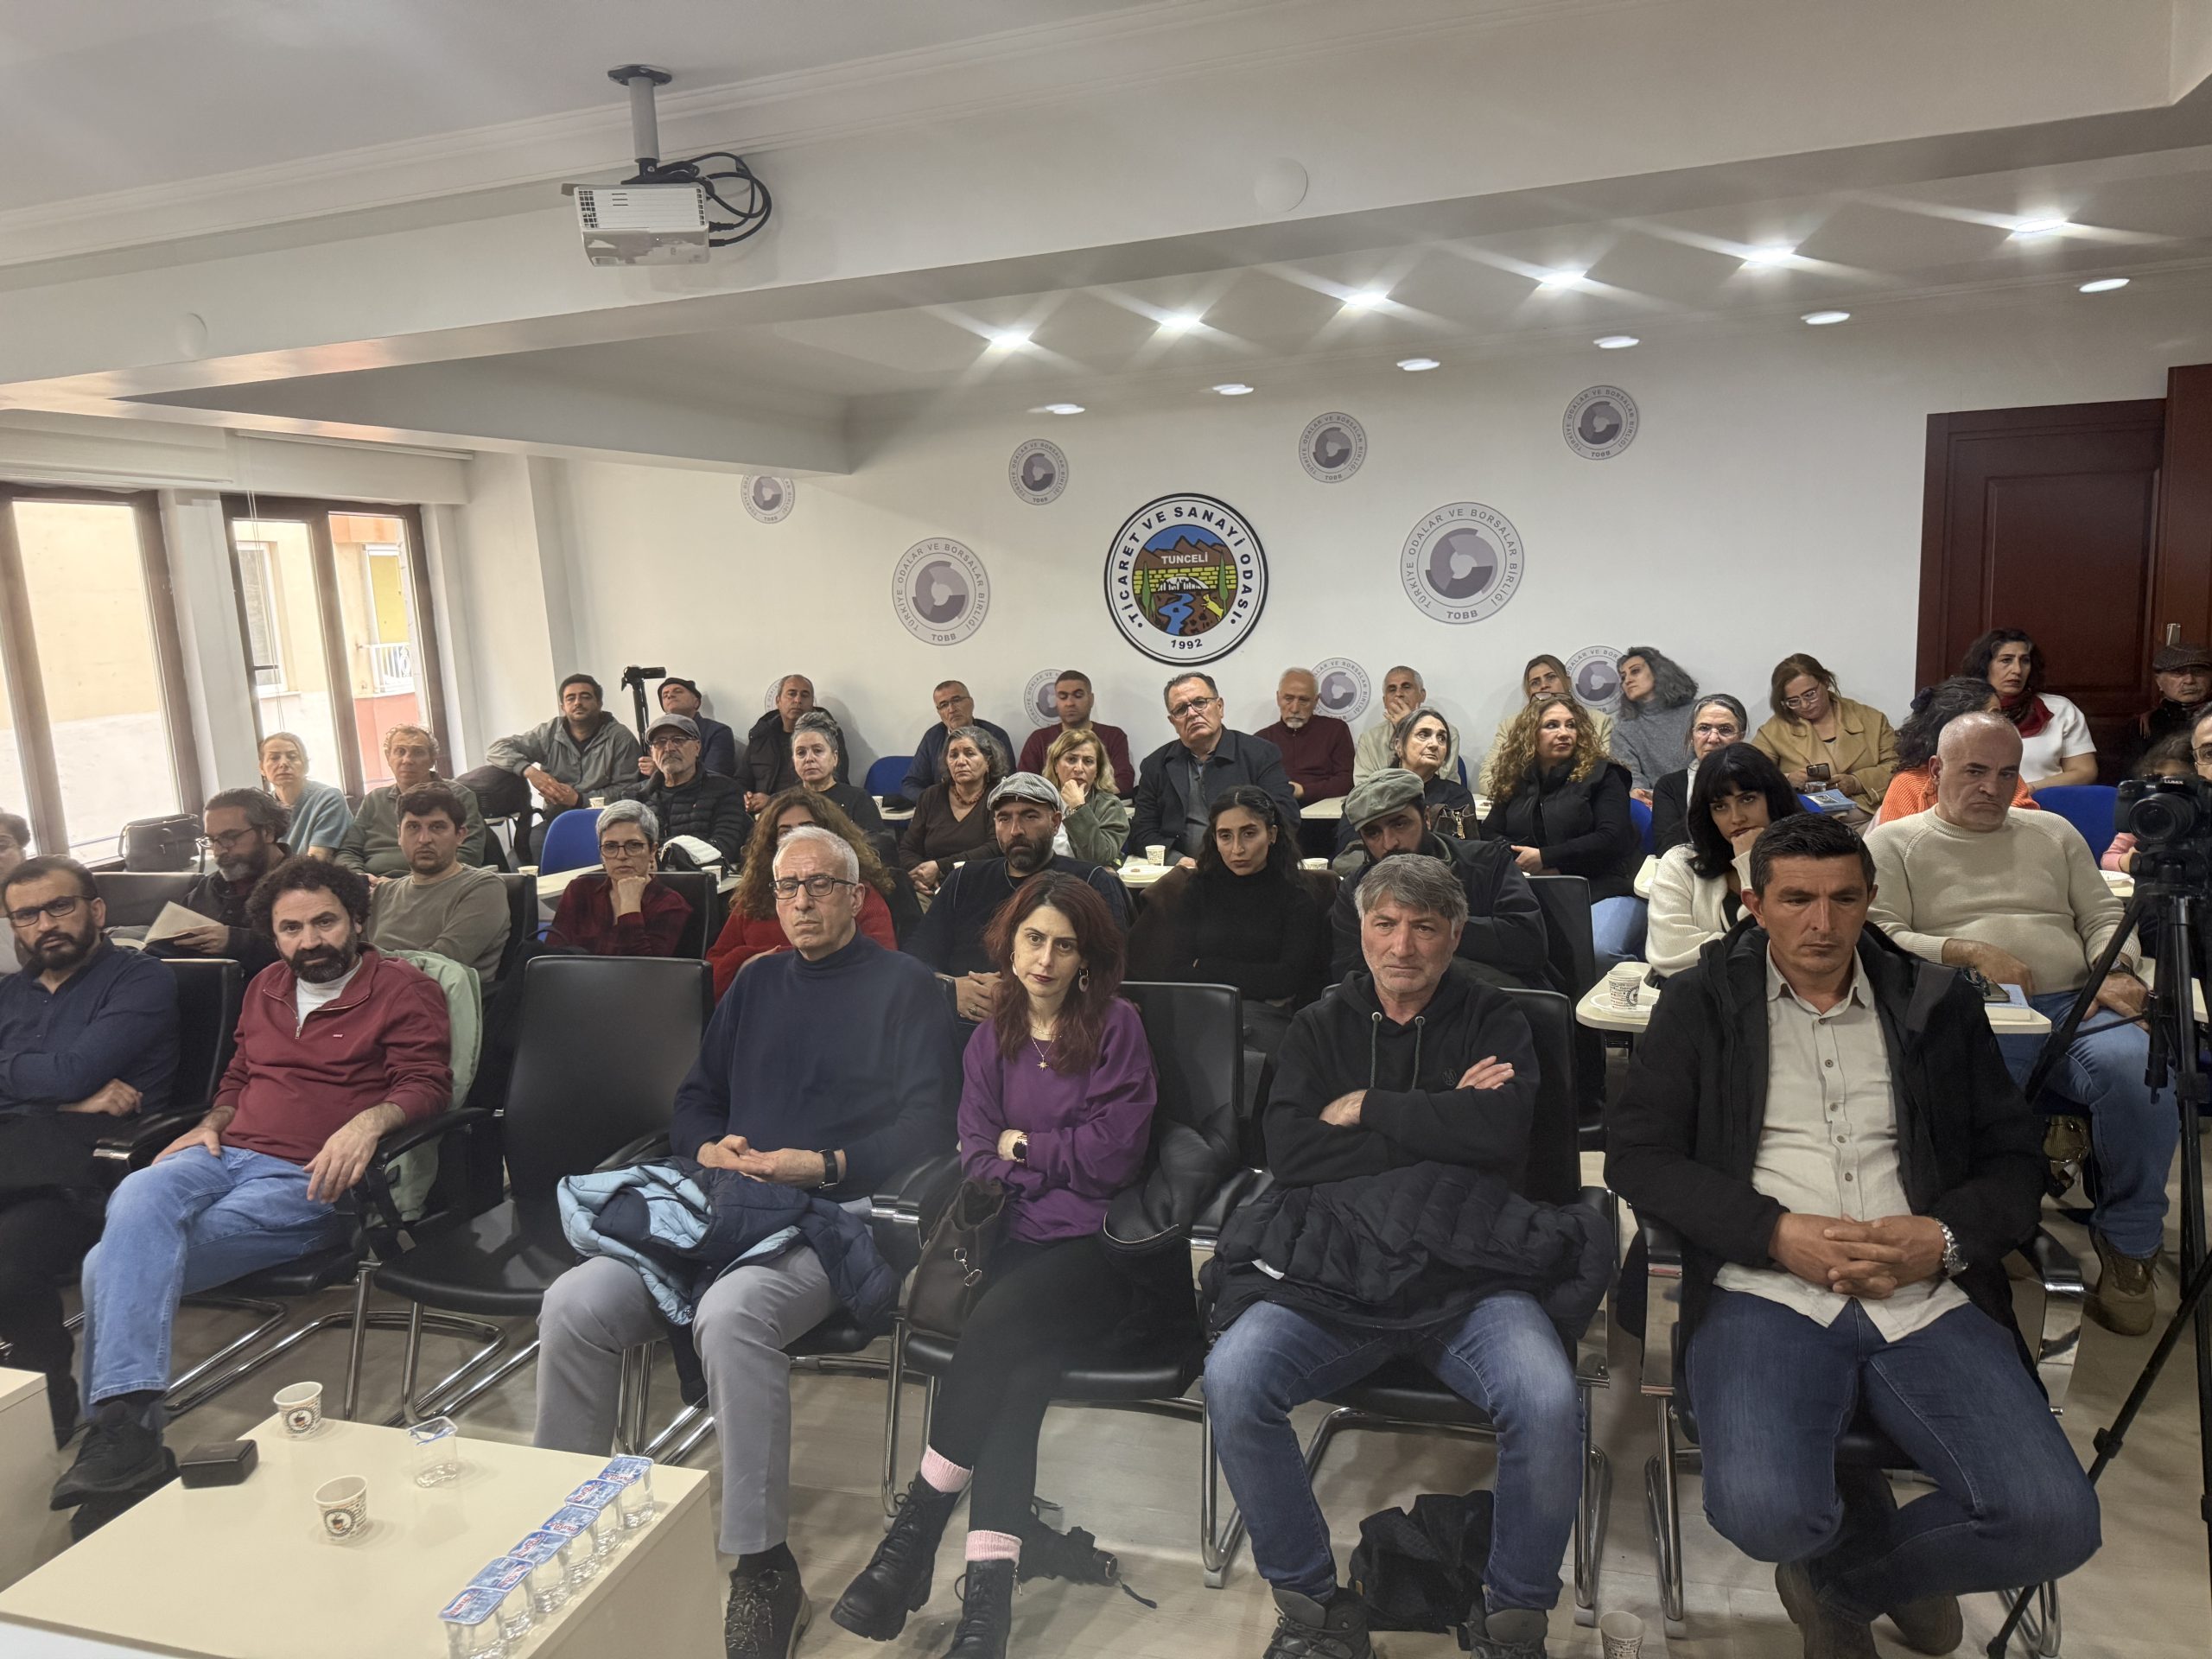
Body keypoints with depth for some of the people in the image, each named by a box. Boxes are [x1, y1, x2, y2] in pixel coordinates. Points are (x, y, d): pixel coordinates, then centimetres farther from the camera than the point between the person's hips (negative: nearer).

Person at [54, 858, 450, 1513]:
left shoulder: (403, 990, 3)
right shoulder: (266, 989, 24)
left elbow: (426, 1085, -6)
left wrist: (369, 1121, -26)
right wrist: (212, 1125, 13)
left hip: (309, 1181, -5)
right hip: (227, 1155, 6)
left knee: (116, 1263, -23)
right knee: (136, 1201, -29)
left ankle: (121, 1429, -20)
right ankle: (124, 1423, -33)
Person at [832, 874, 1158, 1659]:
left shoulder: (1116, 1027, 2)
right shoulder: (992, 1037, 15)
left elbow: (1113, 1155, -5)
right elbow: (976, 1155, 8)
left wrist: (1023, 1145, 3)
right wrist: (1057, 1170, -8)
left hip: (1095, 1246, -3)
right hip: (1017, 1238, 3)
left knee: (997, 1324, -31)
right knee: (1013, 1375, -27)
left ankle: (912, 1541, -18)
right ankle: (988, 1593, -27)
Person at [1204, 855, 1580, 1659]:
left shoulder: (1492, 1020, 11)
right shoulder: (1321, 1025, 14)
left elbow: (1501, 1130, -11)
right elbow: (1289, 1154, -3)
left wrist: (1366, 1108, -4)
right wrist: (1438, 1127, -4)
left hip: (1467, 1272, -1)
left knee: (1548, 1402, -29)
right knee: (1232, 1379, -24)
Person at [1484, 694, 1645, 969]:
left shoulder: (1602, 774, 4)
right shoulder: (1516, 783, 17)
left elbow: (1612, 839, -7)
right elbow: (1489, 833, 12)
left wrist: (1545, 858, -11)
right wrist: (1522, 861, -9)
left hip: (1607, 891, -3)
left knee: (1597, 951, -34)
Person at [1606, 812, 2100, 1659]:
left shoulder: (1937, 1003, 15)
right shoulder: (1702, 1002, 7)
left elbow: (2014, 1156, 15)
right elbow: (1637, 1154, 0)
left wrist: (1945, 1238, -7)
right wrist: (1780, 1233, -12)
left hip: (1926, 1301, 3)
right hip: (1766, 1294, -2)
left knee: (2056, 1523, -20)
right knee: (1763, 1511, -27)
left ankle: (1843, 1581, 13)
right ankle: (1886, 1551, 14)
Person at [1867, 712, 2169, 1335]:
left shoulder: (2053, 833, 28)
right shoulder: (1894, 842, 14)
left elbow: (2103, 917, 23)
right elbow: (1881, 938, 1)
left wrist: (2116, 972, 1)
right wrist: (1972, 952, -12)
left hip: (2076, 1006, 4)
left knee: (2138, 1074, -31)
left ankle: (2127, 1242, -9)